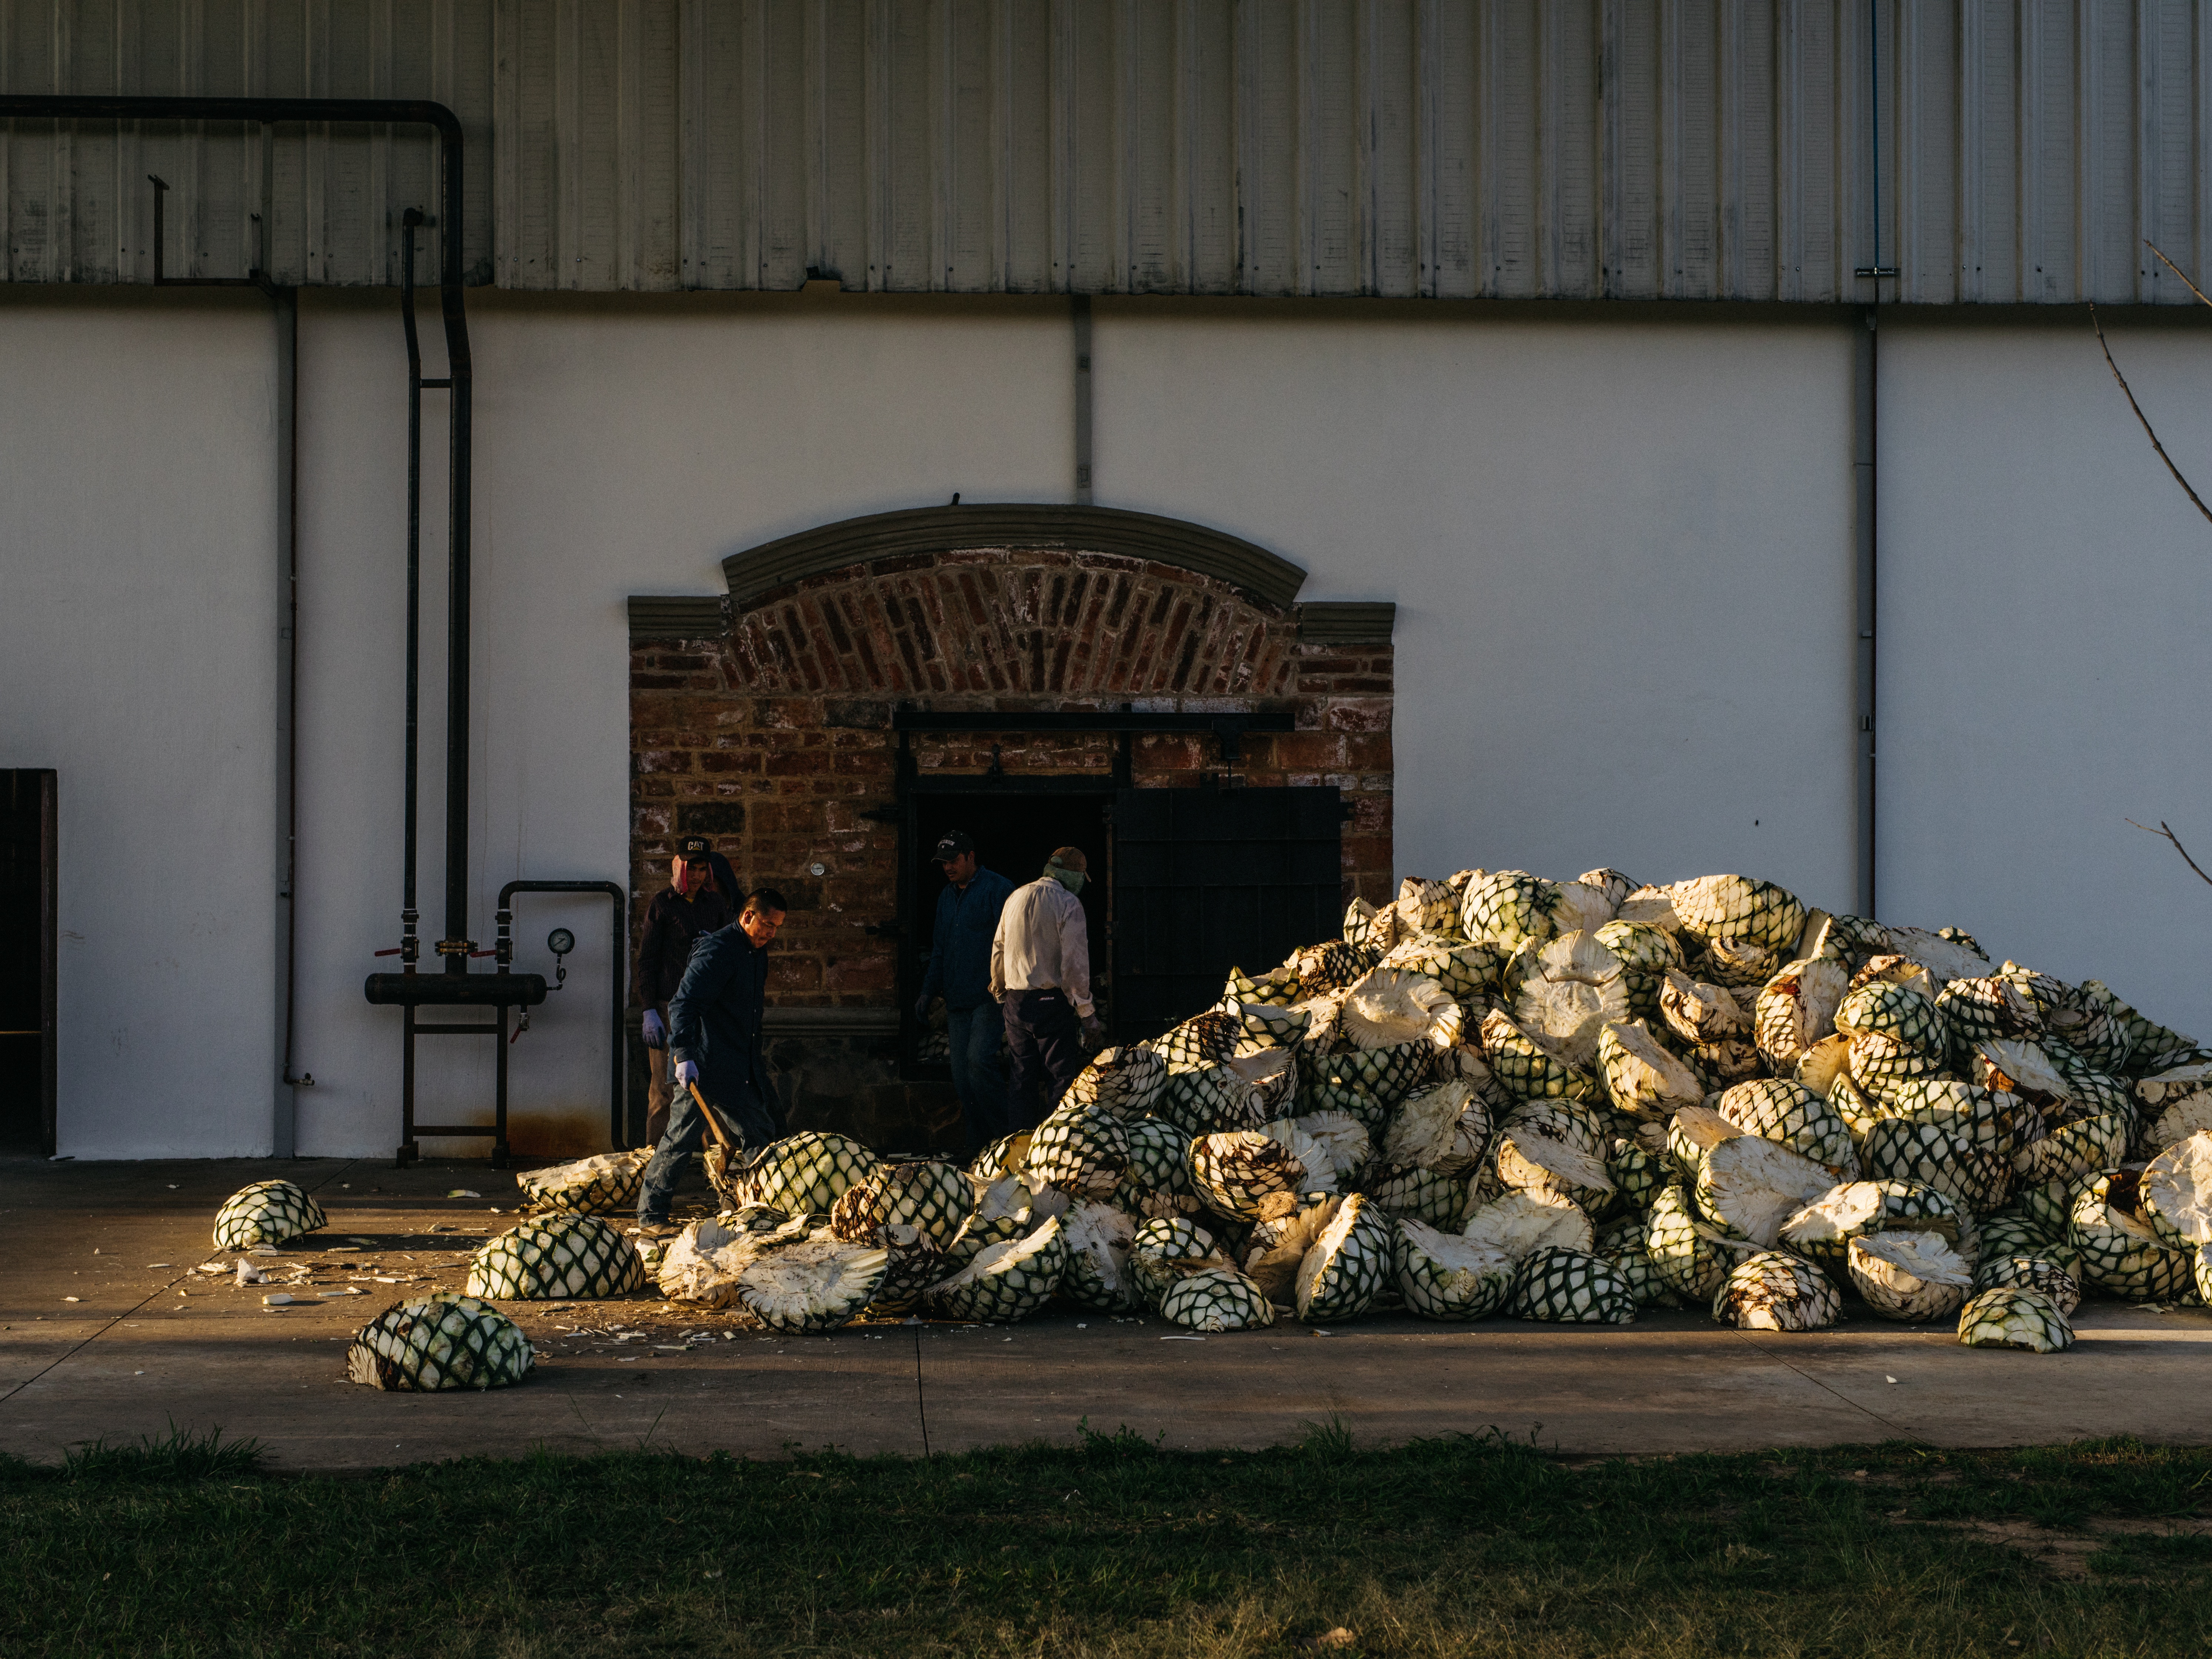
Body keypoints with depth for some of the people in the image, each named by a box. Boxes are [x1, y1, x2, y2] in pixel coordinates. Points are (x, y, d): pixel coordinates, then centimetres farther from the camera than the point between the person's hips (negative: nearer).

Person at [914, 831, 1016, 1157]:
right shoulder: (946, 897, 19)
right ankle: (978, 1147, 10)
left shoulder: (997, 889, -5)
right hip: (957, 1001, 8)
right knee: (962, 1074, 4)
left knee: (979, 1060, -20)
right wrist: (929, 992, 20)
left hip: (990, 996, -8)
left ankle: (1006, 1135, -9)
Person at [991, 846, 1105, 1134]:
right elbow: (1075, 962, -14)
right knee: (1061, 1078, -2)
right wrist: (1087, 1014, -11)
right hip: (1052, 1000, -6)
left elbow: (998, 950, 18)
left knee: (1022, 1078, 12)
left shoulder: (1016, 898, 11)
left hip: (1015, 1000, 6)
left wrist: (1000, 992, 30)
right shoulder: (1068, 904, -10)